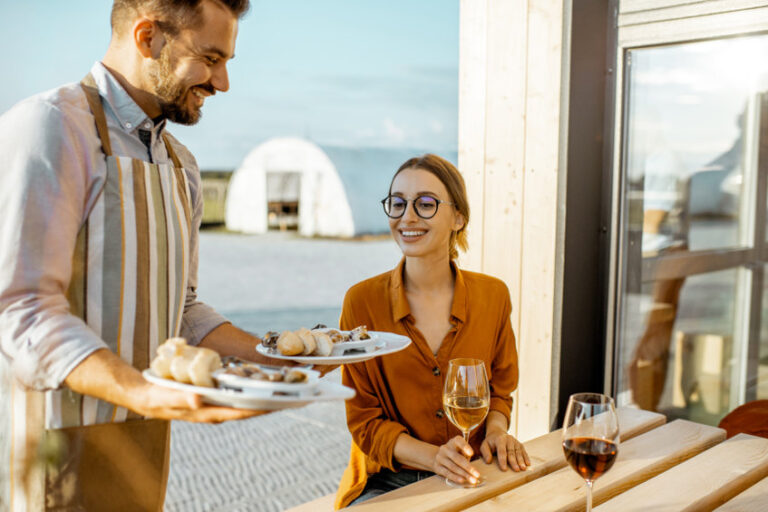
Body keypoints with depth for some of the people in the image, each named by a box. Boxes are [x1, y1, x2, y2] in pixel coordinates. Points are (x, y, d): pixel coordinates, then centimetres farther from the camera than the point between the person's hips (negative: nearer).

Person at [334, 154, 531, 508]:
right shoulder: (362, 301, -10)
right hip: (388, 480, -3)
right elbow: (364, 419, -7)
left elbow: (499, 389, 11)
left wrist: (496, 431, -11)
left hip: (471, 479, 3)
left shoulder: (493, 295, -2)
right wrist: (432, 456, -23)